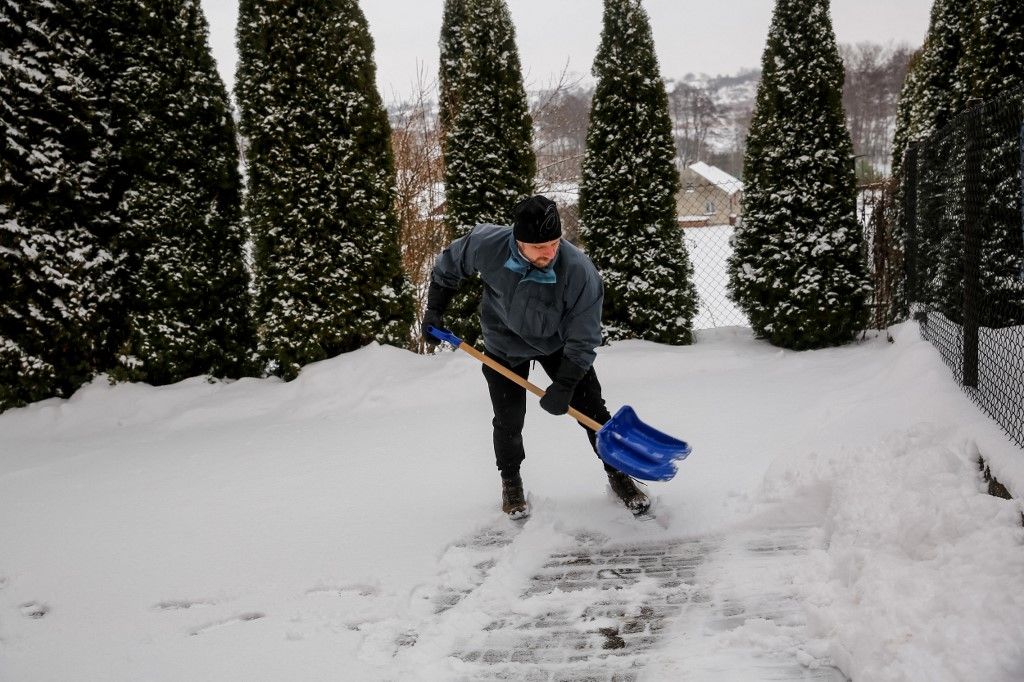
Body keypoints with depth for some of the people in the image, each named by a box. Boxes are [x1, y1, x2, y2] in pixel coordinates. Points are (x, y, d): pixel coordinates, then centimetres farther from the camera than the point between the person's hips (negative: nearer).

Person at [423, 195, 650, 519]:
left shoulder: (580, 271, -36)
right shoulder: (486, 244, -31)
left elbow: (582, 340, -26)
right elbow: (448, 266, -7)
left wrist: (564, 386, -30)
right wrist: (434, 311, -3)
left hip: (559, 343, 0)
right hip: (505, 345, 1)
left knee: (592, 408, 1)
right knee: (509, 420, 3)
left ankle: (618, 475, 22)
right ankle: (510, 481, 31)